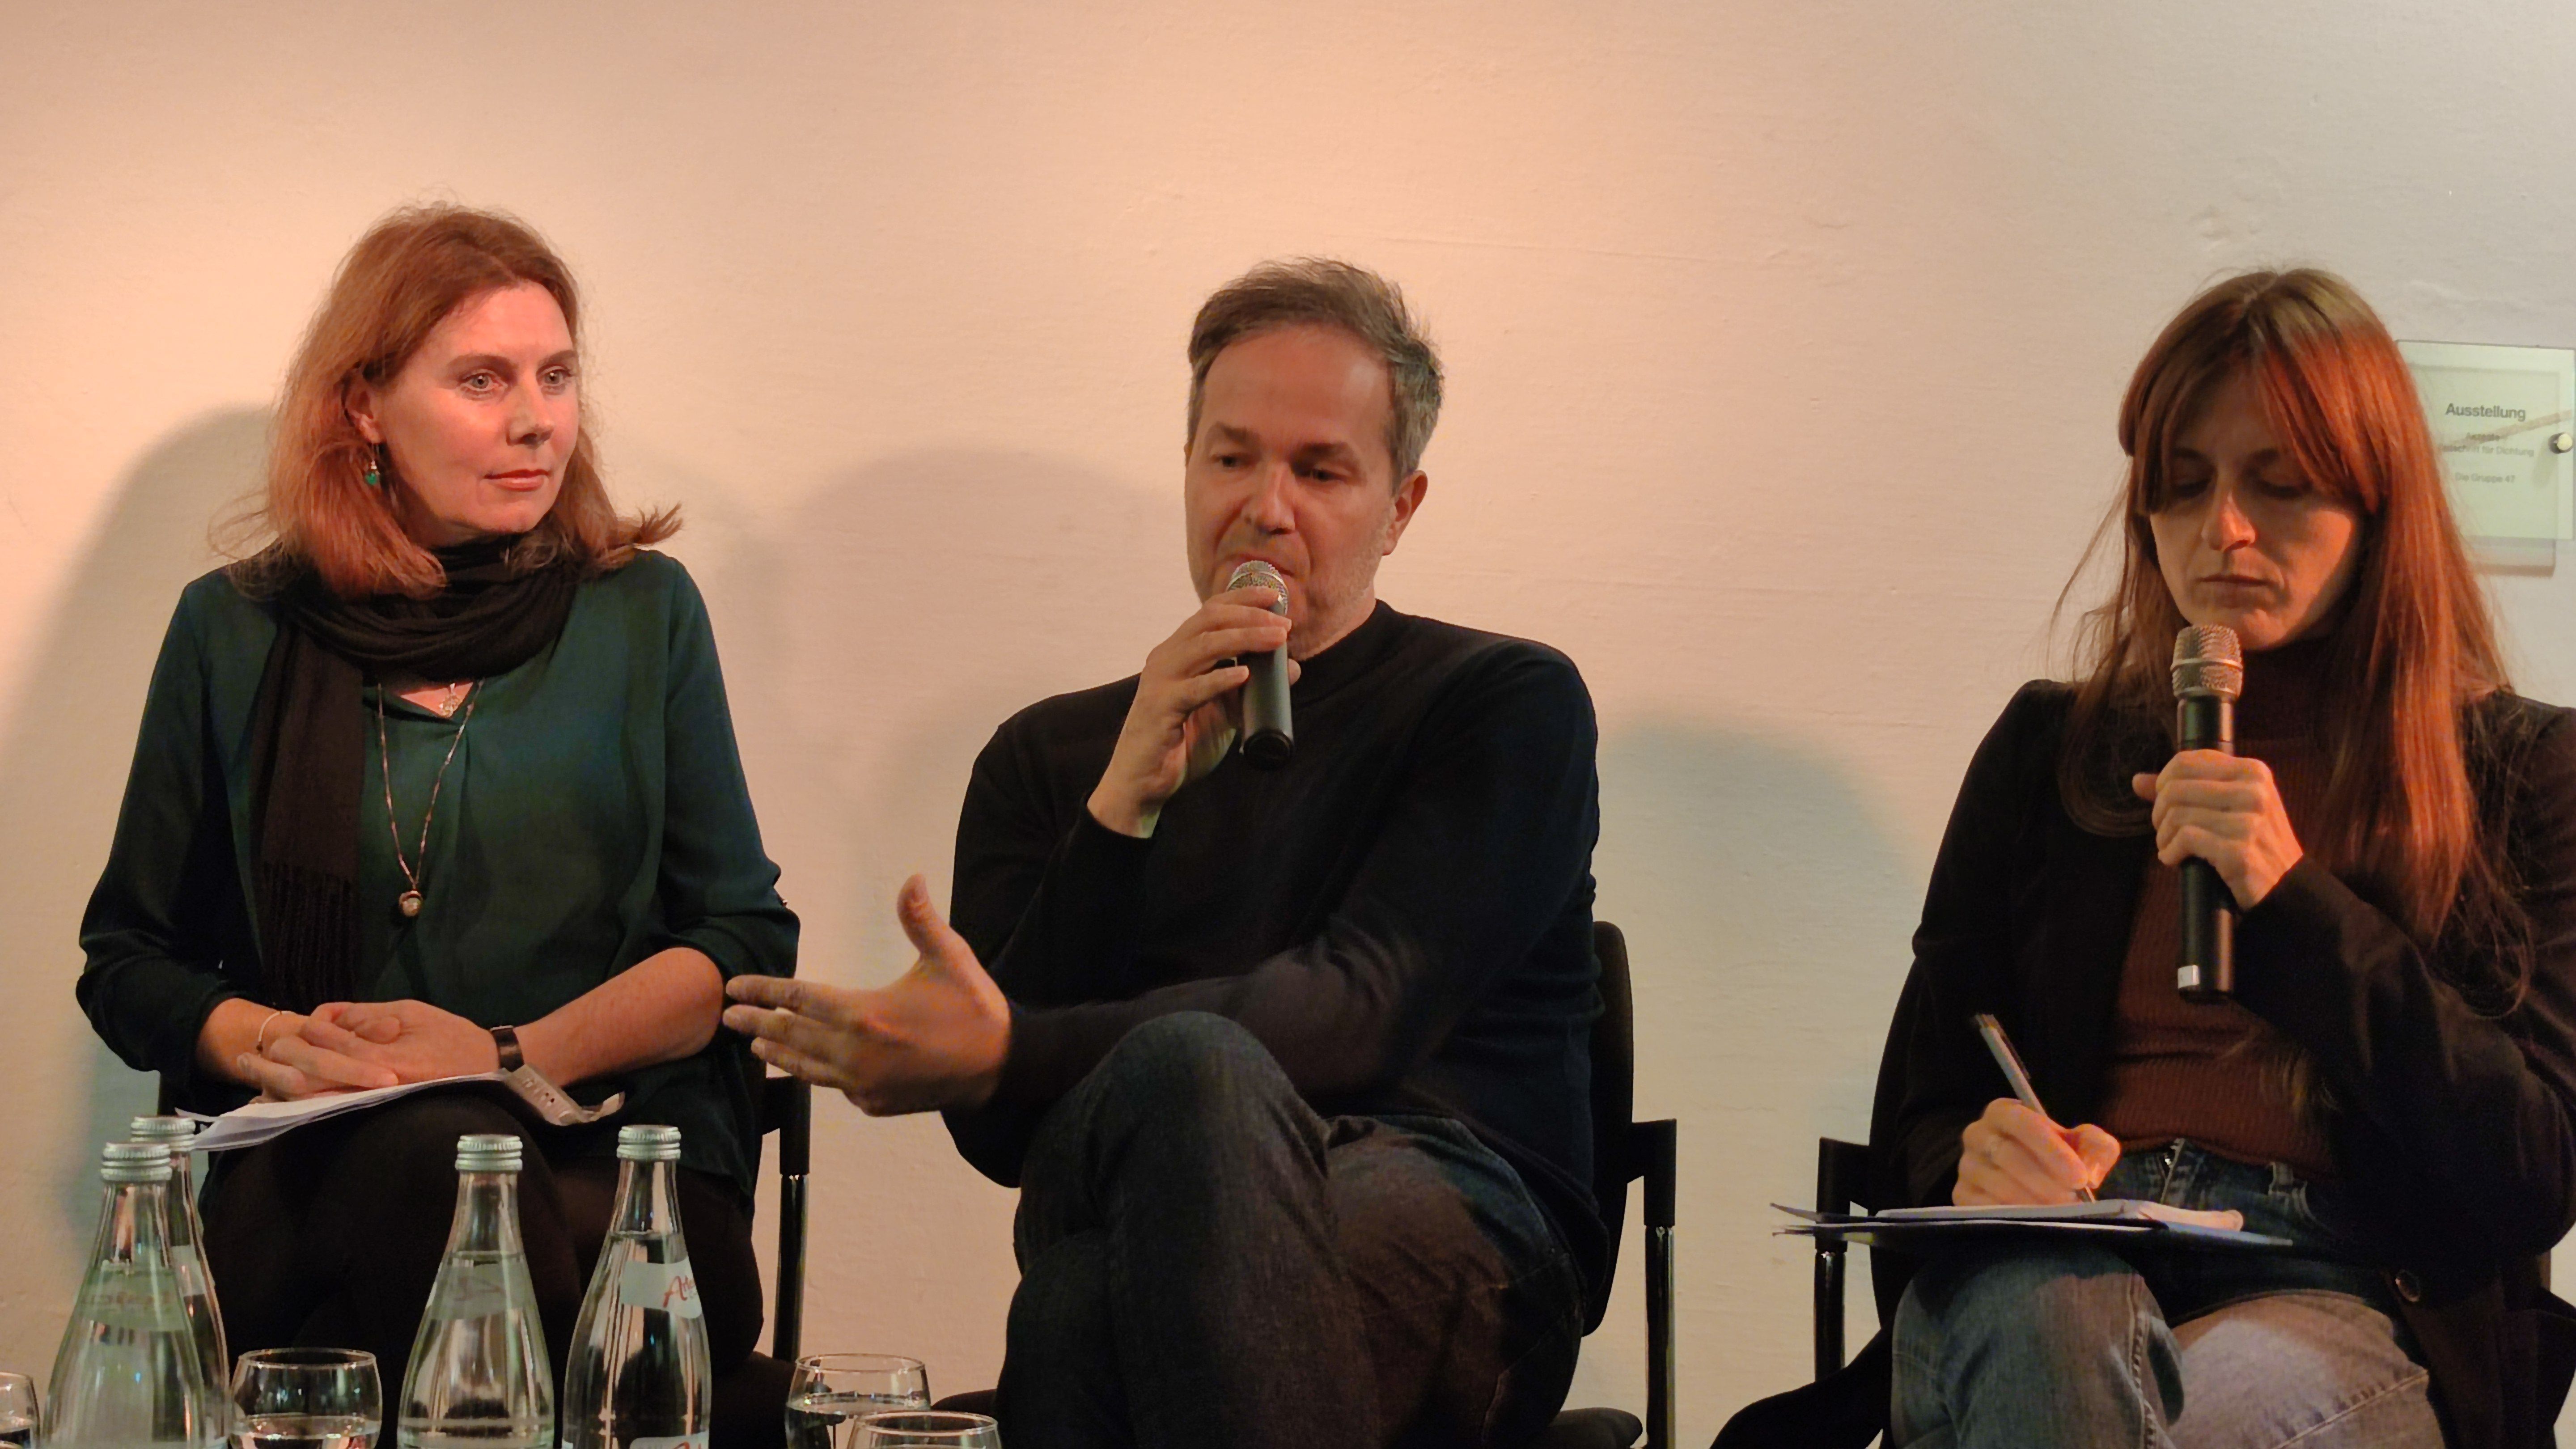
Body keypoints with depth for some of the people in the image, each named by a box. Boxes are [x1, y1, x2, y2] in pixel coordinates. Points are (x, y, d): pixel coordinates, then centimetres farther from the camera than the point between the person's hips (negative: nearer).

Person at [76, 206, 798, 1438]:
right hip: (305, 1173, 0)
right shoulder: (236, 633, 14)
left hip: (615, 1162, 0)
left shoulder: (641, 612, 14)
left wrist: (515, 1056, -7)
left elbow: (745, 940, 9)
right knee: (431, 1148, -37)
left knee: (449, 1146, -37)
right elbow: (128, 956, 17)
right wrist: (273, 1046, -5)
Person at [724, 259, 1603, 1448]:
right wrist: (1124, 805, -3)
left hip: (1460, 1228, -2)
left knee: (1180, 1071, -36)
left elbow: (1360, 1008, -7)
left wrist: (1005, 1052, -20)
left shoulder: (1505, 705, 12)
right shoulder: (1051, 758, 23)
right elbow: (1002, 1135, 9)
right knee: (1185, 1063, -37)